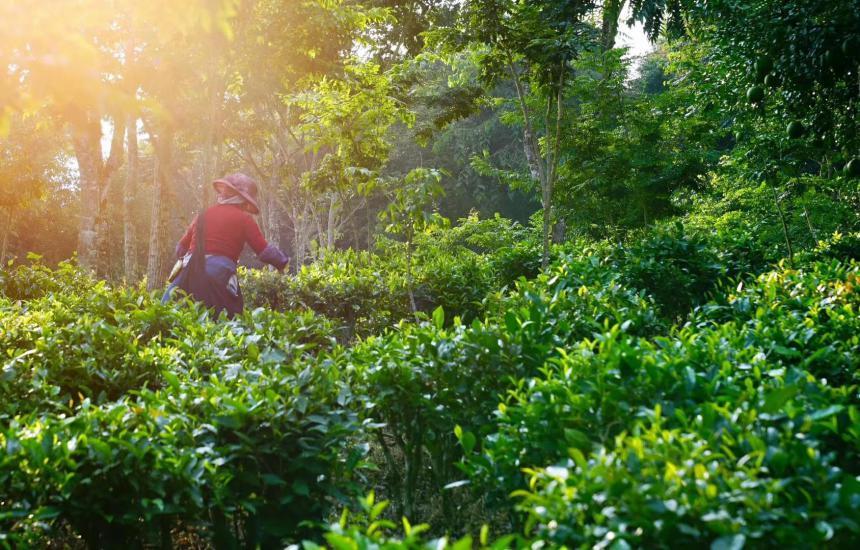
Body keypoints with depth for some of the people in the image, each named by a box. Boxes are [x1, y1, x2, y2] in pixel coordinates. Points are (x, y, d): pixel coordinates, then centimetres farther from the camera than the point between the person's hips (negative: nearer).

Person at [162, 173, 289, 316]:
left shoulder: (204, 215, 17)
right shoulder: (243, 219, 4)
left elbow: (181, 247, 23)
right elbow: (265, 251, 1)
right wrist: (283, 261, 19)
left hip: (190, 272, 4)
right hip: (219, 275, -4)